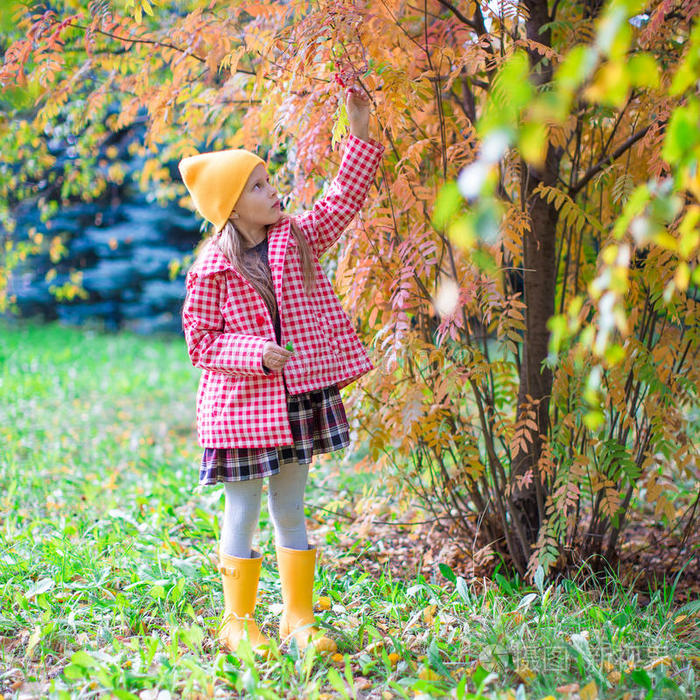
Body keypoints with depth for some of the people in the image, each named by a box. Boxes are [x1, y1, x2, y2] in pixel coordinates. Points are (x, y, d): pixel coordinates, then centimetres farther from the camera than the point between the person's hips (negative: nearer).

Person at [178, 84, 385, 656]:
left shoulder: (297, 240, 5)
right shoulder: (213, 270, -10)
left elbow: (344, 199, 3)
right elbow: (202, 341, -7)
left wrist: (359, 134, -4)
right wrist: (258, 353, -21)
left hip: (298, 396, 5)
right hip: (240, 406, -5)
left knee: (291, 510, 12)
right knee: (244, 512, 4)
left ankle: (298, 617, 21)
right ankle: (238, 620, 18)